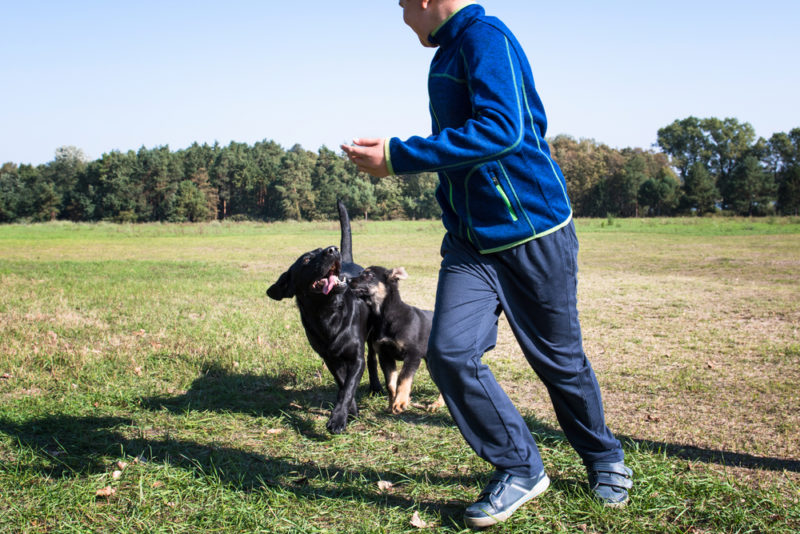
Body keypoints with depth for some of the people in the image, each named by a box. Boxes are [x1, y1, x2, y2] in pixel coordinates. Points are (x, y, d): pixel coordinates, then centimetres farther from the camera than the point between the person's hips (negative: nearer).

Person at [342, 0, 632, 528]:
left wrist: (399, 157, -25)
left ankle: (605, 459, 36)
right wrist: (391, 152, 18)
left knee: (559, 360, 8)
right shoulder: (447, 54, 13)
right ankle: (520, 469, 9)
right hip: (470, 242, 7)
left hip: (533, 232, -7)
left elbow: (501, 129, -28)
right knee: (450, 352, -10)